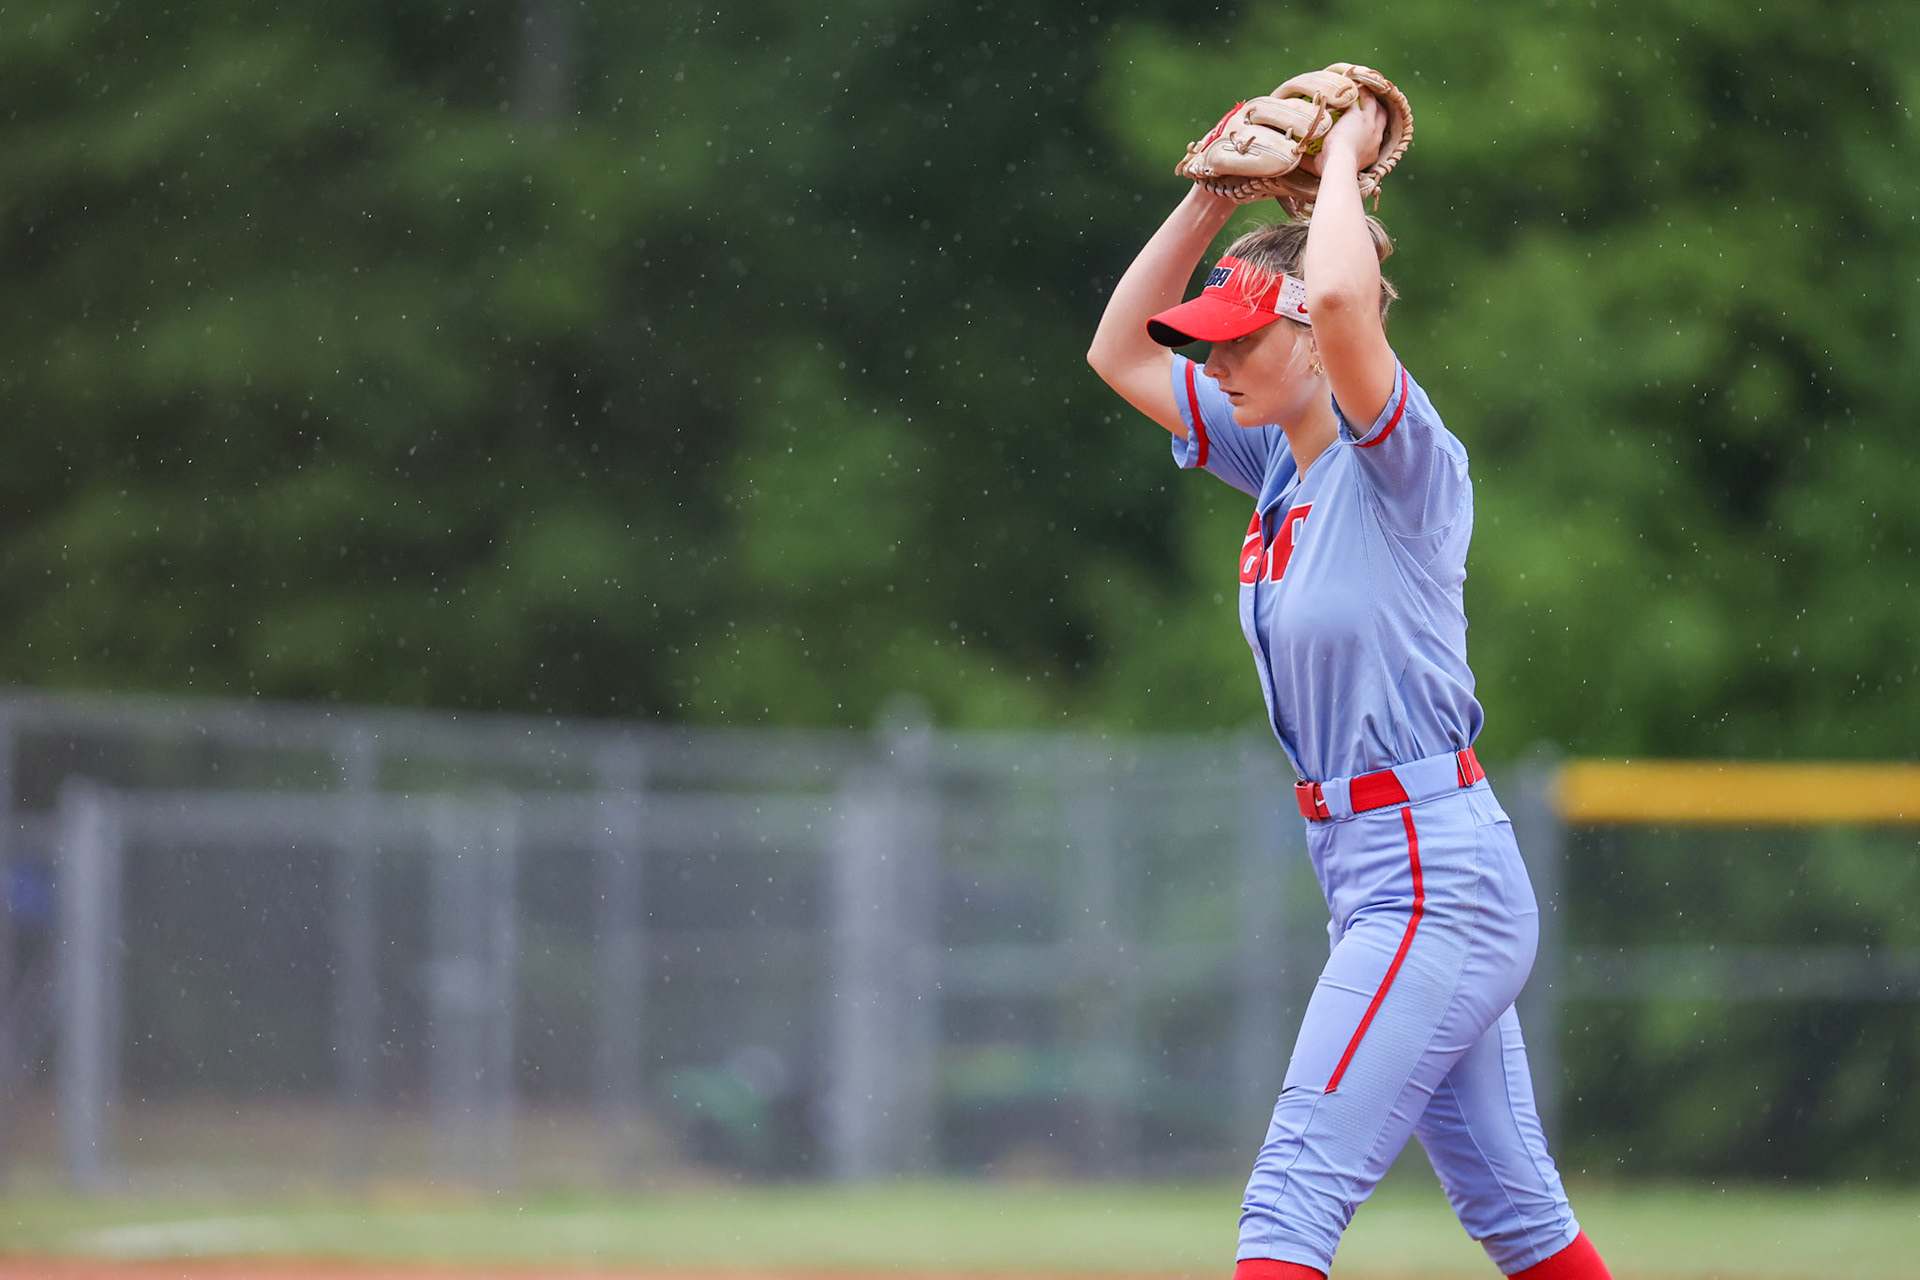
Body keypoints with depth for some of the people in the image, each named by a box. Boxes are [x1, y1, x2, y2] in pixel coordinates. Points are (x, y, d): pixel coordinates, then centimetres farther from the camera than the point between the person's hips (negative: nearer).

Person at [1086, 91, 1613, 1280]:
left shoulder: (1406, 465, -13)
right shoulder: (1281, 463, 11)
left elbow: (1339, 298, -32)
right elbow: (1121, 351, 20)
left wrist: (1343, 164, -14)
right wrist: (1213, 200, 9)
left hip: (1433, 880, -9)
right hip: (1382, 878, 9)